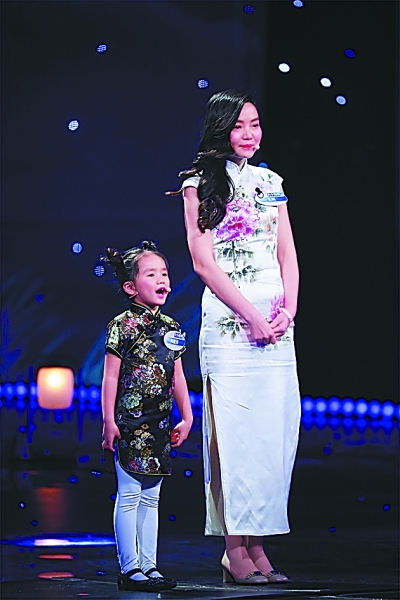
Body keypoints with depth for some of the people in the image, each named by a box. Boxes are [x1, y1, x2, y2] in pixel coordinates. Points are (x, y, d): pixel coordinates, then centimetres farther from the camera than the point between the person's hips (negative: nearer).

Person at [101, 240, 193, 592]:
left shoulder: (171, 328, 11)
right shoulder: (123, 325, -7)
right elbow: (110, 376, -8)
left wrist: (187, 417, 14)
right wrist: (109, 421, -12)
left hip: (159, 424, 6)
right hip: (130, 423, -6)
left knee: (151, 497, 10)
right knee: (129, 495, -4)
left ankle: (149, 565, 13)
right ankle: (130, 569, -1)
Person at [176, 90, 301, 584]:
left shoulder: (270, 183, 17)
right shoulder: (200, 184, 1)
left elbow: (287, 254, 14)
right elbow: (204, 262, -7)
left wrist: (289, 307, -4)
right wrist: (251, 316, -13)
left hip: (277, 318, 6)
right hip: (228, 317, -5)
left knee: (275, 430, 1)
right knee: (236, 429, -9)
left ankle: (255, 546, 5)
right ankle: (236, 550, -6)